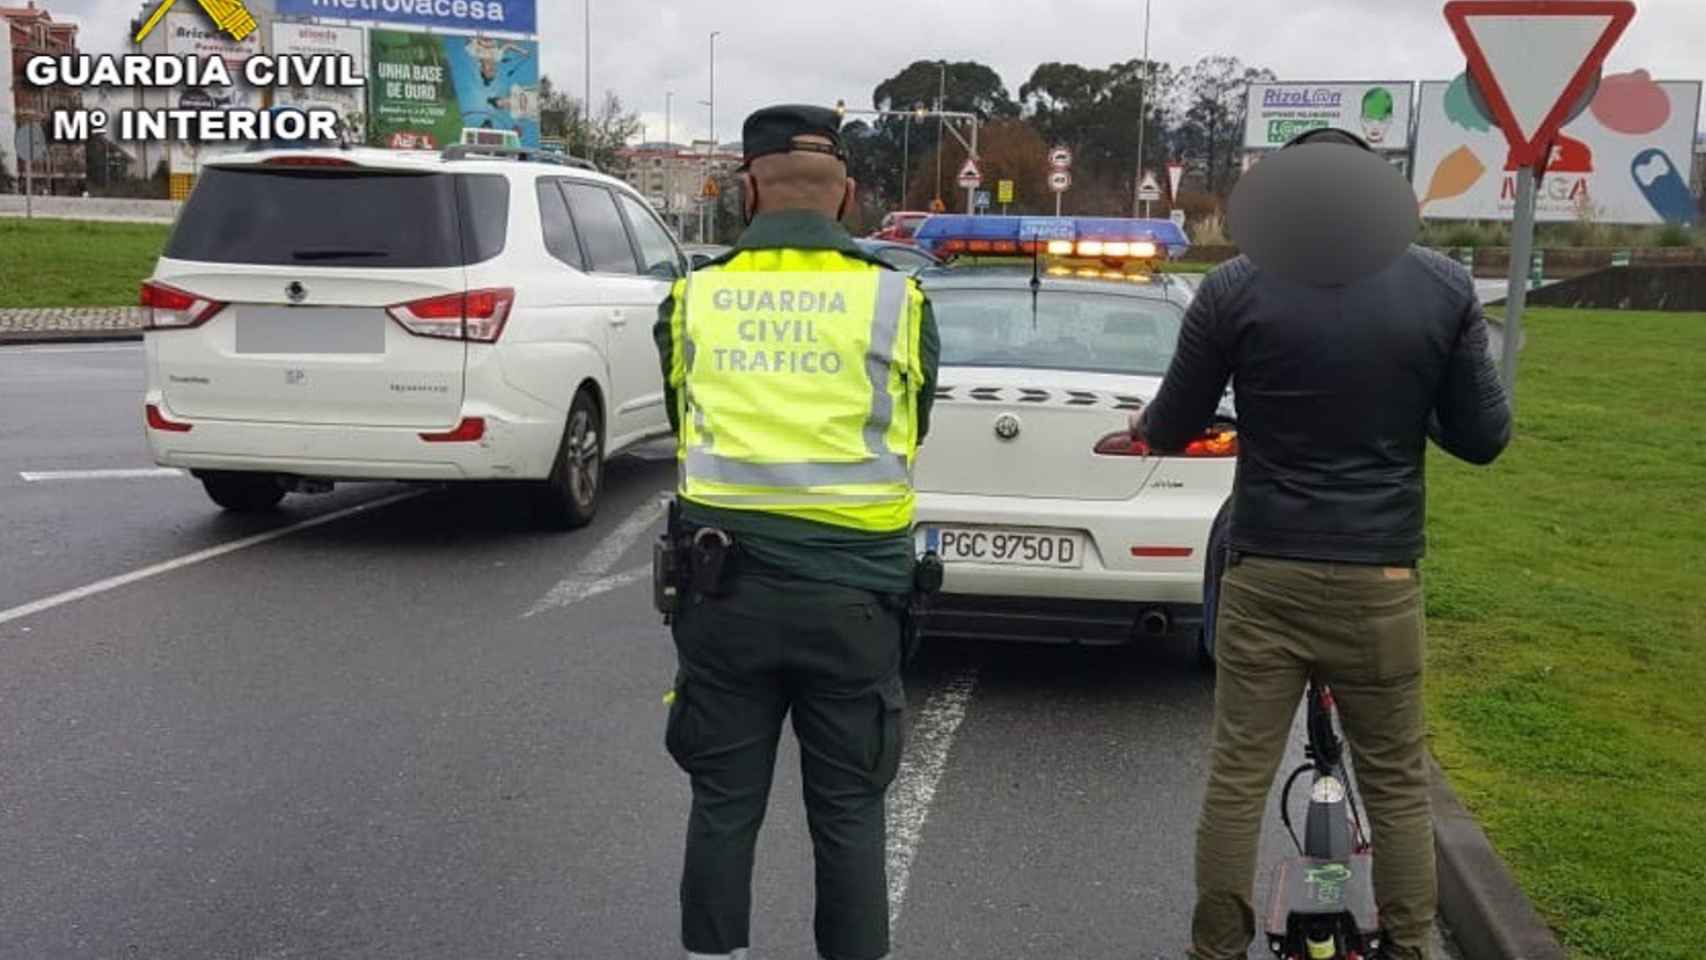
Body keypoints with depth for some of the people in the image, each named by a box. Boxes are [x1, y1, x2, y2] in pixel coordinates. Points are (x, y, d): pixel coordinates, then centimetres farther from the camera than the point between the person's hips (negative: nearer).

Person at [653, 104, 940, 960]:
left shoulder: (693, 297, 2)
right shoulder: (896, 299, -2)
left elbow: (683, 428, 12)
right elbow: (909, 436, 9)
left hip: (724, 582, 1)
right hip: (852, 587, -1)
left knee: (723, 806, 14)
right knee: (848, 814, 11)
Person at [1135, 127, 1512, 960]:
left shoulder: (1236, 288, -7)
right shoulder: (1446, 287, -3)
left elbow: (1171, 431, 1)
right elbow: (1483, 437, 3)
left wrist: (1144, 425, 24)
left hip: (1265, 575, -1)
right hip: (1381, 579, 1)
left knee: (1237, 778, 8)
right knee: (1396, 783, 15)